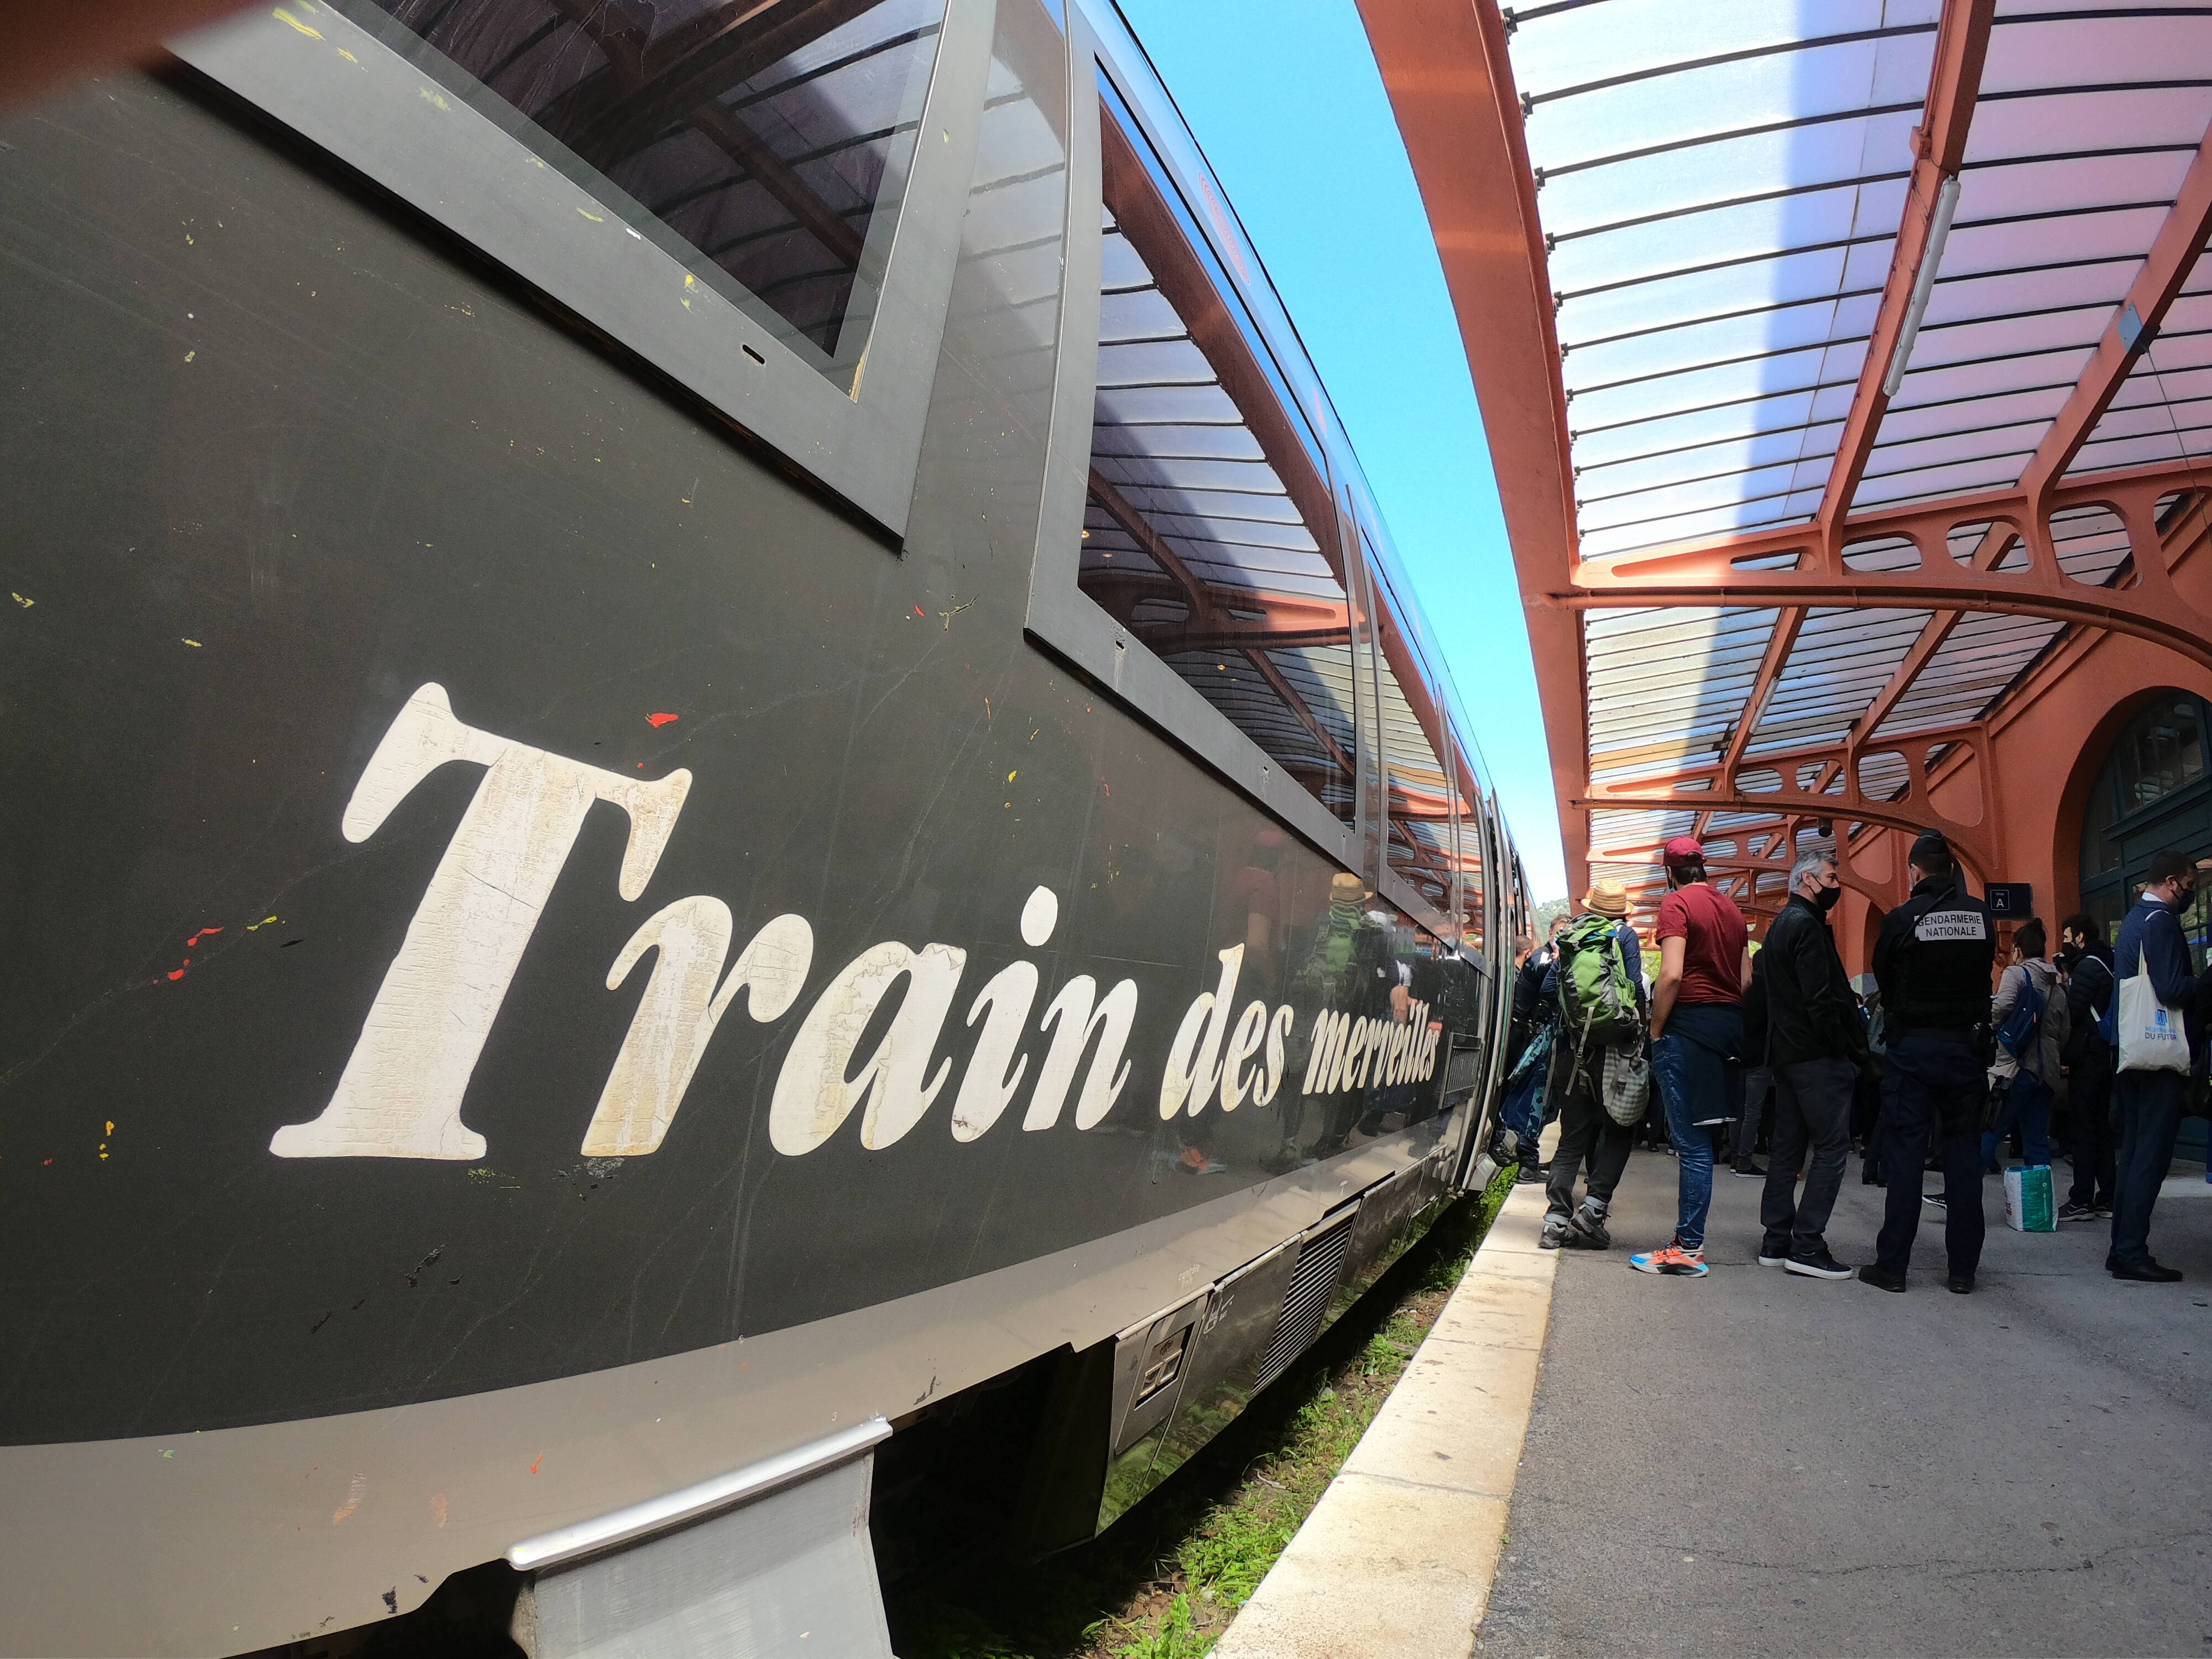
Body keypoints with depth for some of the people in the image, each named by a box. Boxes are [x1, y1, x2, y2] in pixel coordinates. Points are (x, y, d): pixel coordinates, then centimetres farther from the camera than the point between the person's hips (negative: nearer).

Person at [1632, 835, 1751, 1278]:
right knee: (1698, 1136, 13)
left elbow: (1672, 975, -18)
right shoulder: (1731, 907, 16)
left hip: (1689, 1023, -8)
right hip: (1730, 1023, 8)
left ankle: (1689, 1248, -2)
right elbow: (1746, 979, 16)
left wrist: (1656, 1032, -10)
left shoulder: (1676, 903, -8)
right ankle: (1689, 1239, 18)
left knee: (1691, 1141, -5)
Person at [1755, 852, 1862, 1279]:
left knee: (1788, 1145, 11)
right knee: (1832, 1147, -6)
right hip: (1816, 1053, -10)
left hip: (1786, 1051, 10)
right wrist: (1846, 1050, -13)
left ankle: (1777, 1242, 15)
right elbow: (1820, 999, -19)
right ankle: (1807, 1246, -5)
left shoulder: (1782, 924, 18)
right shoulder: (1806, 925, -12)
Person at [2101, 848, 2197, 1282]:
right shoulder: (2162, 921, -12)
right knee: (2151, 1156, -6)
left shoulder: (2134, 919, 17)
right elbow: (2173, 989, -21)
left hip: (2131, 1054, 9)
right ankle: (2132, 1253, -4)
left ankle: (2123, 1249, 17)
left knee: (2133, 1152, 13)